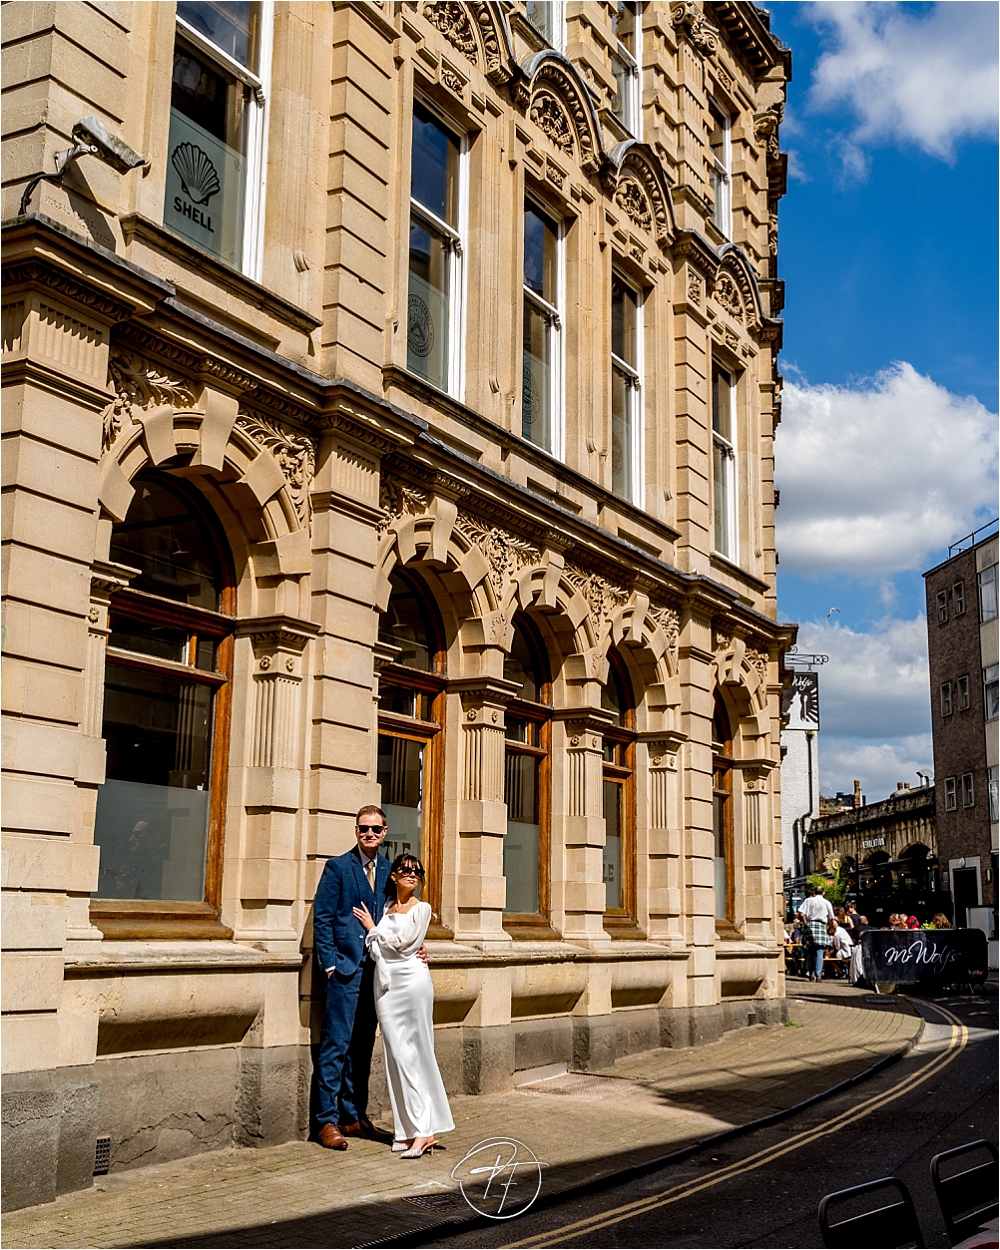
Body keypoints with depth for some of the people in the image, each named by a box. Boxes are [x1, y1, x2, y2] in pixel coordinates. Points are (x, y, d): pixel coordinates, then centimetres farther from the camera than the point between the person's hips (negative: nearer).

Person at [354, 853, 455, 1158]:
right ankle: (408, 1128, 7)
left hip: (411, 979, -5)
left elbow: (400, 943, -8)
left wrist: (372, 927, 5)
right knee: (396, 1054, 3)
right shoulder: (386, 909, 17)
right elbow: (376, 949, 12)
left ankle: (425, 1130, -9)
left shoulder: (422, 909, 1)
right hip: (385, 982, 6)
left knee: (415, 1053, -8)